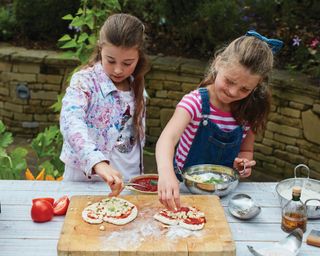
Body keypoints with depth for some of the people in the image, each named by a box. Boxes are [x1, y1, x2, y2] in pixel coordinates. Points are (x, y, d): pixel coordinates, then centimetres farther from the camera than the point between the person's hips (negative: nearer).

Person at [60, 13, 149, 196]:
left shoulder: (137, 88, 6)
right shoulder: (84, 81, -11)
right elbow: (70, 122, -28)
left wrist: (137, 176, 11)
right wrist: (97, 162, -42)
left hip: (127, 182, 4)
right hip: (85, 179, -3)